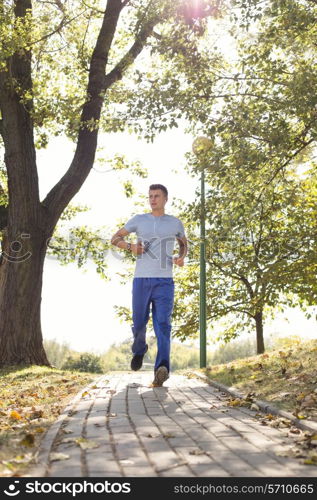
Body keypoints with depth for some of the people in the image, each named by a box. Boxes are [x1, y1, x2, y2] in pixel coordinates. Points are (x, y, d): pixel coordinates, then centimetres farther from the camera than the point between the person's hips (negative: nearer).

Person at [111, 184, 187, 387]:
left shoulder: (175, 223, 10)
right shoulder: (139, 220, 8)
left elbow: (184, 243, 29)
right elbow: (115, 238, 15)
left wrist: (182, 257, 5)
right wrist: (130, 246, -7)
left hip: (165, 282, -1)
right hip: (141, 280, 1)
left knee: (163, 324, -16)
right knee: (139, 323, 9)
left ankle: (162, 369, -27)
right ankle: (139, 350, 40)